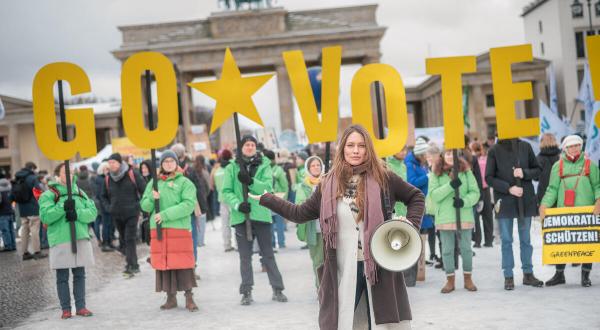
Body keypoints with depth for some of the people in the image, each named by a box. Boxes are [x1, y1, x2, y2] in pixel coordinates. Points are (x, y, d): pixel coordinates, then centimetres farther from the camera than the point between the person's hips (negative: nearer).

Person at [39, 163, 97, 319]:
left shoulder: (79, 193, 14)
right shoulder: (48, 195, 2)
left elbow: (93, 212, 3)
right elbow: (45, 216, -11)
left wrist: (77, 214, -15)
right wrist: (63, 207, -22)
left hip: (81, 239, 4)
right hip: (60, 240, -4)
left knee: (79, 274, 8)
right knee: (62, 277, 1)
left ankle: (81, 307, 15)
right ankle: (65, 309, 9)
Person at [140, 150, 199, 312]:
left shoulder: (185, 183, 2)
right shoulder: (153, 183, 15)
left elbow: (189, 205, -11)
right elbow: (144, 205, 13)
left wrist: (166, 214, -16)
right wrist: (152, 198, -10)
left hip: (180, 228, -4)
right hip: (158, 229, 4)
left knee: (183, 263, -5)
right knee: (163, 263, 5)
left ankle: (189, 298, 3)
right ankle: (171, 298, 15)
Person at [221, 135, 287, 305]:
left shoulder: (264, 165, 4)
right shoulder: (232, 168, 4)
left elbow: (268, 187, -8)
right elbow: (226, 192, -1)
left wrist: (251, 181, -23)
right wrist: (237, 204, -17)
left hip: (261, 214, 0)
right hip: (241, 216, 0)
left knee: (268, 254, 6)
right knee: (245, 256, 6)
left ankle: (277, 289, 14)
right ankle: (246, 292, 12)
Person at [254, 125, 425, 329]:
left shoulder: (383, 178, -2)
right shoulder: (329, 184, 4)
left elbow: (416, 197, 11)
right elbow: (300, 214, 12)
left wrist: (411, 225, -4)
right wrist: (266, 199, 14)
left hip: (379, 265, -1)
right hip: (344, 270, 1)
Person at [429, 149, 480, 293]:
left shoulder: (466, 171, 3)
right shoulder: (436, 174, 0)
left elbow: (475, 192, 0)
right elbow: (434, 195, -9)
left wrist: (464, 201, -19)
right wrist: (450, 186, -21)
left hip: (465, 216, 1)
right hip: (444, 217, 0)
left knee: (466, 248, 9)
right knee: (447, 250, 7)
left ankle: (468, 279, 23)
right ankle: (450, 280, 19)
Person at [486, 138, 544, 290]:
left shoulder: (525, 147, 3)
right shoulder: (494, 150, -2)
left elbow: (538, 170, 8)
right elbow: (489, 178, -2)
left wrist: (525, 173, -11)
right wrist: (508, 188, -13)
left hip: (525, 200, 2)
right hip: (504, 201, -2)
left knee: (526, 239, 10)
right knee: (506, 241, 4)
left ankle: (528, 273, 19)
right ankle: (508, 276, 11)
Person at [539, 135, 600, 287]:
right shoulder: (558, 166, 9)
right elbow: (553, 188, 7)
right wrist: (544, 204, -6)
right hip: (563, 211, 1)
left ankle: (585, 275, 15)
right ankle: (559, 274, 17)